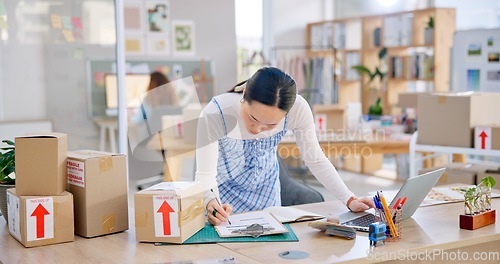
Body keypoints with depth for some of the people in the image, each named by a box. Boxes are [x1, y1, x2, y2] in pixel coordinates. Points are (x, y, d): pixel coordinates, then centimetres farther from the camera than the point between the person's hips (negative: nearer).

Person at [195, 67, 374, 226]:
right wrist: (210, 202, -54)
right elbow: (205, 174, -33)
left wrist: (349, 200, -23)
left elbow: (315, 160, -17)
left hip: (266, 186, 2)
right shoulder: (215, 114, -36)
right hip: (224, 188, -2)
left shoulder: (298, 109, -30)